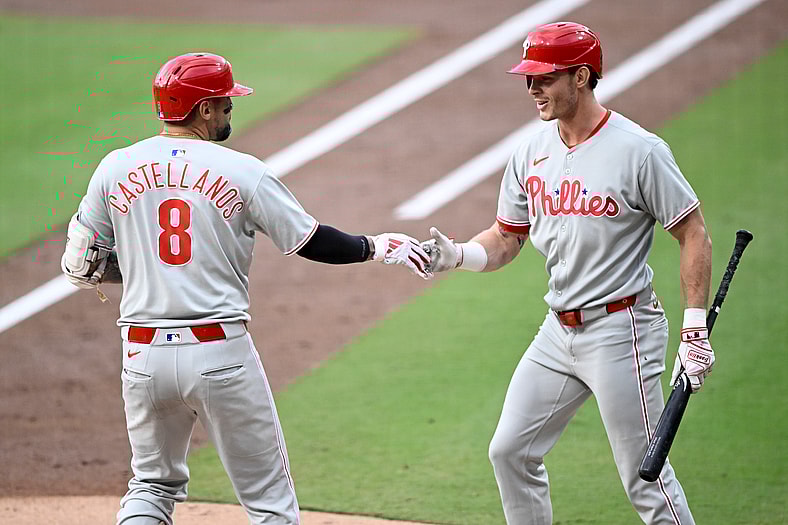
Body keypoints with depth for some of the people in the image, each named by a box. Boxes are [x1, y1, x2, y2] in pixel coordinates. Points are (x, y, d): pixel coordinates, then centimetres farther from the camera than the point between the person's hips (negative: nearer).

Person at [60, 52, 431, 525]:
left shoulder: (116, 167, 3)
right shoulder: (242, 171, -5)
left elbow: (81, 266, 9)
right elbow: (313, 242, 0)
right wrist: (376, 247, 16)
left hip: (144, 355, 4)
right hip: (220, 354, -3)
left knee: (154, 484, 21)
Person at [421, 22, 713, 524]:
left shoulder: (639, 150, -14)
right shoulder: (532, 153, 6)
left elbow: (693, 233, -10)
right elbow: (506, 240, 12)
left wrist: (696, 329, -14)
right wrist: (457, 255, -10)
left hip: (621, 332, -7)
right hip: (559, 329, 7)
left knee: (644, 475, -5)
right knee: (510, 451, 11)